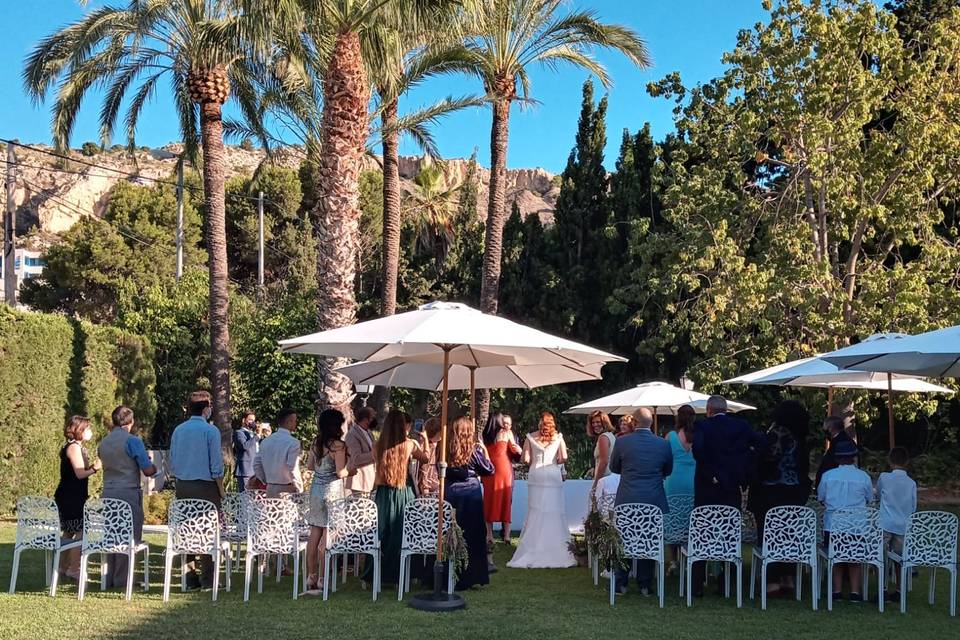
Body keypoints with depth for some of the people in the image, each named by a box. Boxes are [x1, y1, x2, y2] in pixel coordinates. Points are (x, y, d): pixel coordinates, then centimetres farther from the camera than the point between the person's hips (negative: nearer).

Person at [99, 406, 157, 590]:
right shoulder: (132, 441, -9)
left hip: (108, 492, 6)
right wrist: (154, 468, 11)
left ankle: (109, 578, 14)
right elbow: (148, 470, -10)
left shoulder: (103, 443, 10)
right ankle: (122, 579, -1)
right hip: (129, 492, -6)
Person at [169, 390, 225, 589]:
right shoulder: (210, 431, -9)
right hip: (205, 485, -6)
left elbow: (172, 463, 12)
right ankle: (207, 578, -4)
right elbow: (216, 465, -9)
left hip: (182, 485, 6)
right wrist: (221, 489, -1)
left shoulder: (178, 430, 9)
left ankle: (189, 576, 11)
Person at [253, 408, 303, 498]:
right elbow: (293, 470, -18)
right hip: (287, 490, -7)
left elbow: (256, 465, 11)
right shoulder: (293, 443, -13)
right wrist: (299, 490, -9)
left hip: (270, 489, 7)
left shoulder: (266, 441, 8)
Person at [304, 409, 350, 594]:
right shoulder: (338, 445, -14)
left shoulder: (316, 443, 7)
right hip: (332, 490, -7)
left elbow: (309, 466, 15)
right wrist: (350, 469, 2)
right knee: (327, 537, -3)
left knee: (314, 535, 9)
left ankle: (311, 577, 14)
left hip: (316, 488, 7)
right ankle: (321, 579, -1)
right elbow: (340, 473, -17)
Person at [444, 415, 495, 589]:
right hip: (470, 492, -2)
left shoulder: (446, 449, -3)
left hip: (449, 492, 2)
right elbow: (489, 470, 2)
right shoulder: (474, 449, -8)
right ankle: (468, 576, 9)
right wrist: (485, 450, 9)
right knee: (472, 533, 7)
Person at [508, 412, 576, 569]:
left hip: (536, 476, 0)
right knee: (555, 513, 3)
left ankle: (534, 551, 1)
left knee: (535, 513, 2)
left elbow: (526, 459, -2)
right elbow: (564, 458, -2)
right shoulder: (558, 437, 5)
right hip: (554, 476, 0)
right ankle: (556, 549, 2)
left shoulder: (531, 437, 3)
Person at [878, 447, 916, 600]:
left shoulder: (884, 477, -5)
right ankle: (900, 591, 14)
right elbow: (914, 508, 9)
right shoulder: (911, 483, 1)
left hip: (885, 524, -3)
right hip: (903, 527, 3)